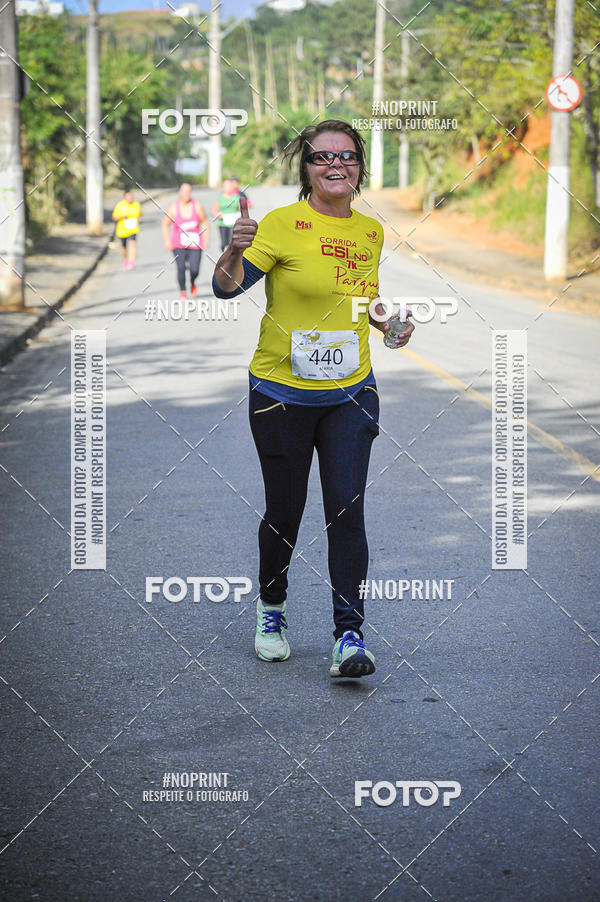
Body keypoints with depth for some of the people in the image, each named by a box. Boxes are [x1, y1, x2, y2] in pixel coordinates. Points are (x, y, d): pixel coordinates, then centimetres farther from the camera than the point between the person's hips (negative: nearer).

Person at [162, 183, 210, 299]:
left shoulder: (197, 207, -4)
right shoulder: (173, 208, -6)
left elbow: (205, 222, 8)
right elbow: (165, 225, 4)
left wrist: (205, 239, 3)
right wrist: (167, 241, -4)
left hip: (195, 244, 1)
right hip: (179, 245, -1)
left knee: (195, 270, -8)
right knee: (181, 267, -17)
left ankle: (192, 283, 28)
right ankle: (182, 292, 0)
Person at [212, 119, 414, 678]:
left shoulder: (371, 232, 7)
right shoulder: (284, 224, -10)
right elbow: (226, 287, -18)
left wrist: (386, 321, 6)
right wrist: (236, 250, -38)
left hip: (350, 393, 3)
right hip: (281, 393, -3)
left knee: (346, 508, -7)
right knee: (284, 511, 7)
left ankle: (349, 634, -5)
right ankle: (271, 607, 34)